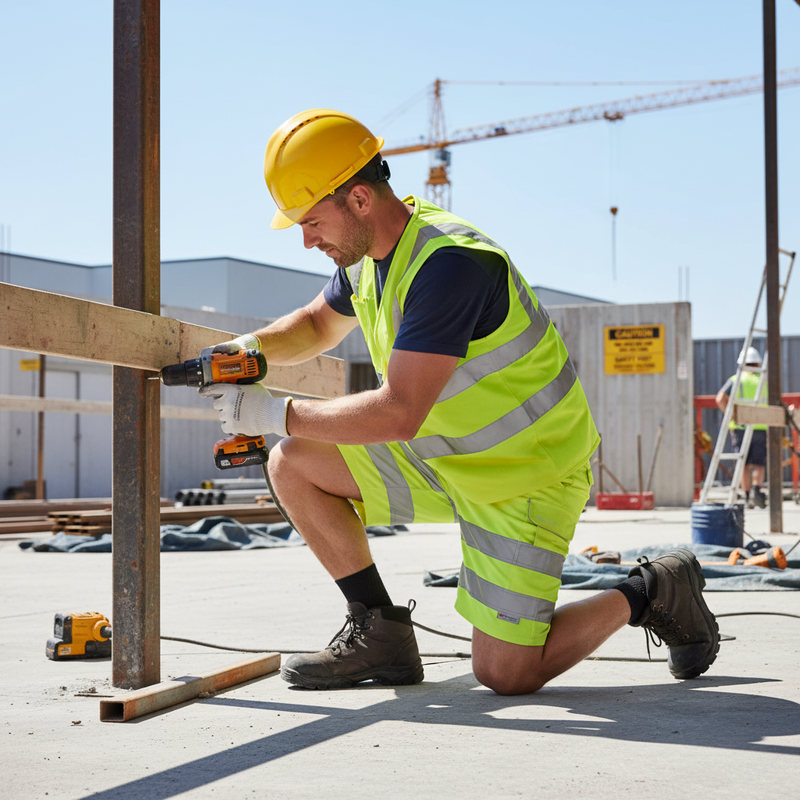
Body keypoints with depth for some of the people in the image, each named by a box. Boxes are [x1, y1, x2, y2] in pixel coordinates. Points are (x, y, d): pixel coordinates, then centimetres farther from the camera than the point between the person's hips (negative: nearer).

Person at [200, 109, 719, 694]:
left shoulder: (448, 262, -30)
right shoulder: (371, 250, -1)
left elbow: (400, 414, -34)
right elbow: (317, 326, 20)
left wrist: (275, 414, -27)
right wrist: (251, 348, -1)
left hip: (524, 475, -8)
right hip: (441, 455, 8)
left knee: (505, 675, -10)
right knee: (294, 465, -3)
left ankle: (653, 593, 13)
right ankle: (380, 633, 7)